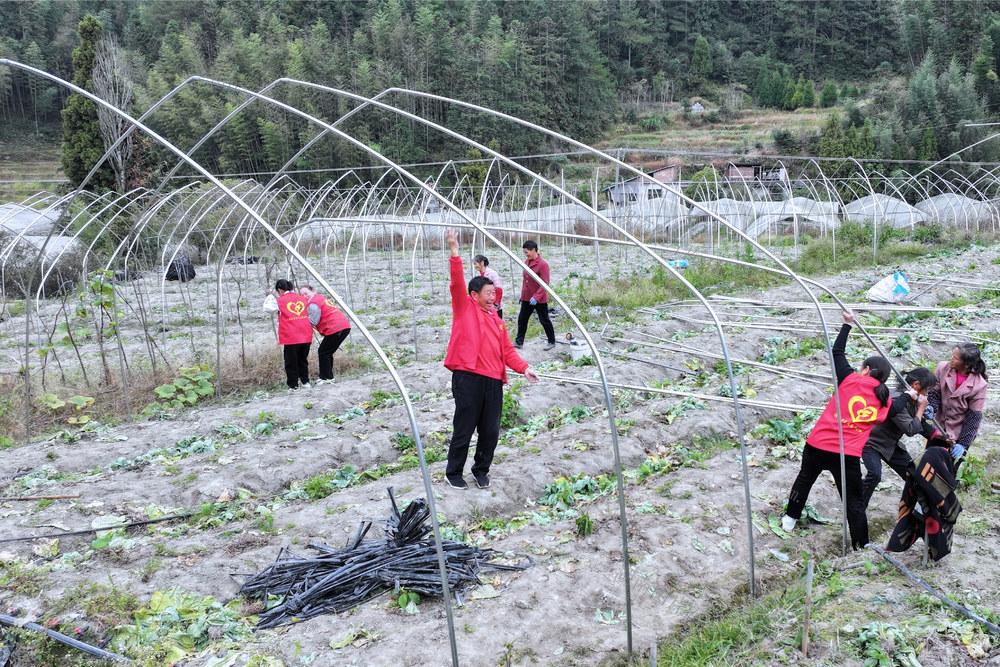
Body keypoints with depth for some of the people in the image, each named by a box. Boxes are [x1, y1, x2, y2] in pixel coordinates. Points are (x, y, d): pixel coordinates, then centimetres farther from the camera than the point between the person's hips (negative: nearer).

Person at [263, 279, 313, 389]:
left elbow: (267, 307, 8)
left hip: (291, 337, -5)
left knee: (291, 361, 5)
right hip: (306, 335, 5)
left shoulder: (279, 301, -3)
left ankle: (293, 385, 7)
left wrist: (270, 297, 23)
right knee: (302, 359, 18)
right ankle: (305, 381, 22)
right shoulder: (302, 299, 12)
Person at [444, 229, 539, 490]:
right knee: (464, 429, 0)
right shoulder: (464, 308, 3)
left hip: (493, 380, 6)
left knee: (490, 431, 9)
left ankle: (481, 470, 27)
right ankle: (453, 473, 17)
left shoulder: (496, 320, 19)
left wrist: (524, 368, 7)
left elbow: (507, 350, 19)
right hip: (468, 378, -5)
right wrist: (454, 252, -20)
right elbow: (457, 283, -11)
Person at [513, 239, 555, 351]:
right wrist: (522, 294, 16)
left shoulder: (542, 264, -18)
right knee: (522, 319, 9)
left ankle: (552, 342, 20)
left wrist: (536, 297, -24)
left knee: (544, 321, 5)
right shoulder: (526, 262, 6)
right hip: (527, 298, 7)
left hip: (539, 300, -7)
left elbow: (545, 284, -19)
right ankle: (518, 342, 18)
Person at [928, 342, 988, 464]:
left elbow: (974, 417, -14)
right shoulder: (943, 368, -12)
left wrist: (962, 444, -17)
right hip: (940, 427, 3)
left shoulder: (979, 385, -19)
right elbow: (934, 392, -2)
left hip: (961, 433, -3)